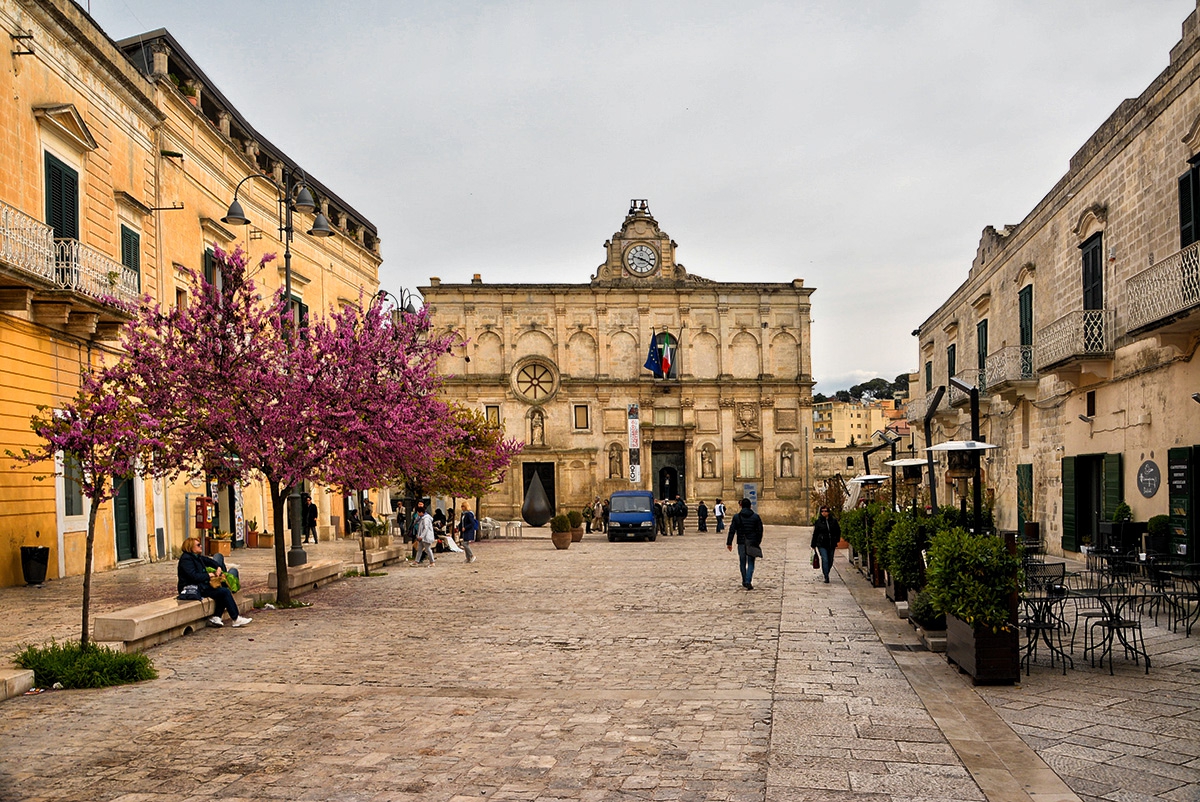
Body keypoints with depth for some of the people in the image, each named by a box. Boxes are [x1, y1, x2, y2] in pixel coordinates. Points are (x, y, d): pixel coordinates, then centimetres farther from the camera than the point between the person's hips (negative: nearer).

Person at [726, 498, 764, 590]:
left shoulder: (736, 517, -3)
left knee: (742, 562, 14)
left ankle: (744, 582, 21)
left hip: (741, 543, 0)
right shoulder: (756, 516, 0)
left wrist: (729, 543, 1)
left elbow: (732, 531, -4)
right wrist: (758, 542, 15)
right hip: (752, 543, 0)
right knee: (751, 563, 3)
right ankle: (748, 582, -12)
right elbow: (760, 530, 4)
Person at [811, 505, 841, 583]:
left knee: (830, 561, 10)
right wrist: (813, 545, 2)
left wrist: (836, 540, 8)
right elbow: (815, 534, 1)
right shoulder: (818, 522, -3)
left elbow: (838, 531, 15)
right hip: (822, 544, -3)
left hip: (831, 544, 3)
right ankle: (826, 577, -11)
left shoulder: (833, 521, 3)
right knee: (825, 560, -14)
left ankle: (826, 574, 32)